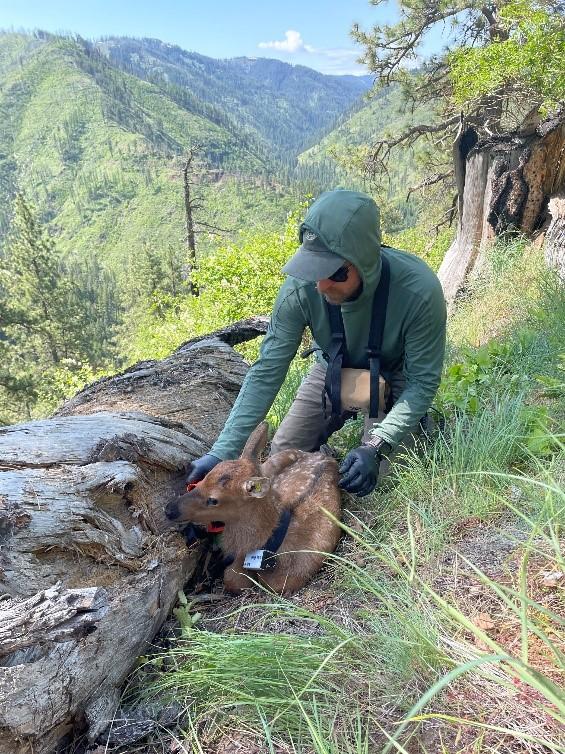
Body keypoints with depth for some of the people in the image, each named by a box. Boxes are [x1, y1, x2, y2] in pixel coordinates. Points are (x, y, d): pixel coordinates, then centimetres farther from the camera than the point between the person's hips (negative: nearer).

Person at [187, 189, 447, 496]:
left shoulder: (419, 290, -36)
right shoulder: (301, 286, -30)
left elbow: (423, 380, -25)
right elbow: (266, 372, -25)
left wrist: (376, 448, -37)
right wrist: (223, 451, -31)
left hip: (393, 376, -2)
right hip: (333, 368, 3)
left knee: (372, 481, -13)